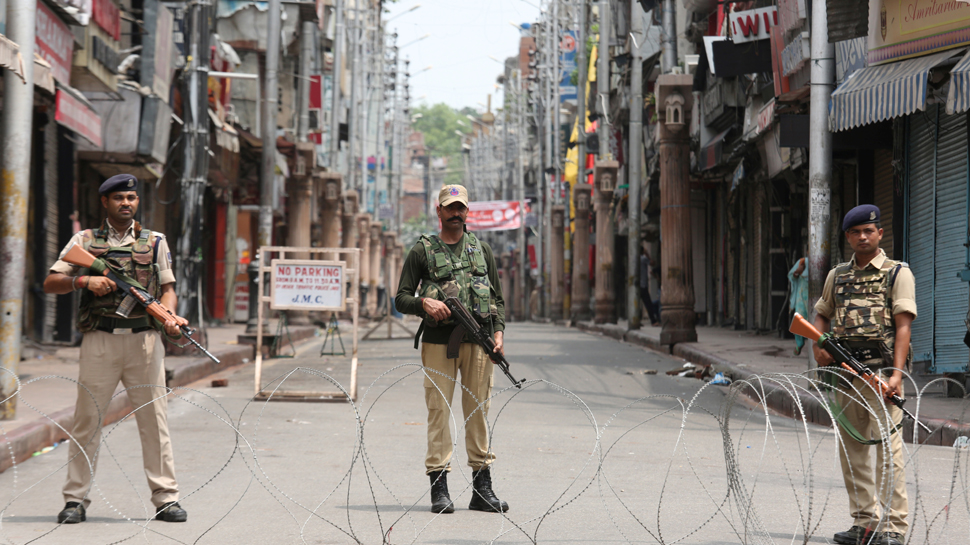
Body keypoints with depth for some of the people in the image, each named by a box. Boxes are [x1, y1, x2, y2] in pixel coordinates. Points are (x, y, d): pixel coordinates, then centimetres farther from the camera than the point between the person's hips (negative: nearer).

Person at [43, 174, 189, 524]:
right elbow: (50, 284, 6)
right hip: (100, 339, -1)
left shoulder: (155, 242, 14)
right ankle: (76, 499, 5)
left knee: (154, 418, -1)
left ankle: (166, 499, 2)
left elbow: (167, 288, 10)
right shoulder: (85, 241, 10)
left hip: (144, 339, 1)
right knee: (87, 419, -1)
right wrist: (83, 280, -12)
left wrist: (169, 316, -10)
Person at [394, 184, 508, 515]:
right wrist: (425, 303, -15)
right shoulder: (422, 251, 7)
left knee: (478, 411, 4)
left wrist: (498, 331, 2)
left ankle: (482, 489, 8)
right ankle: (439, 488, -2)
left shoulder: (482, 250, 16)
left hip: (478, 342, 2)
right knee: (439, 410, -5)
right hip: (438, 342, -2)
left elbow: (498, 297, 17)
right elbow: (401, 298, 5)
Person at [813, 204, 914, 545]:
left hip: (881, 371, -6)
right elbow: (821, 315, 27)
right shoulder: (837, 276, 16)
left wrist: (896, 372, -16)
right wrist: (818, 345, 5)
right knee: (851, 448, 7)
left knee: (887, 447, -11)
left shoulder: (898, 273, 2)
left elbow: (903, 325, -6)